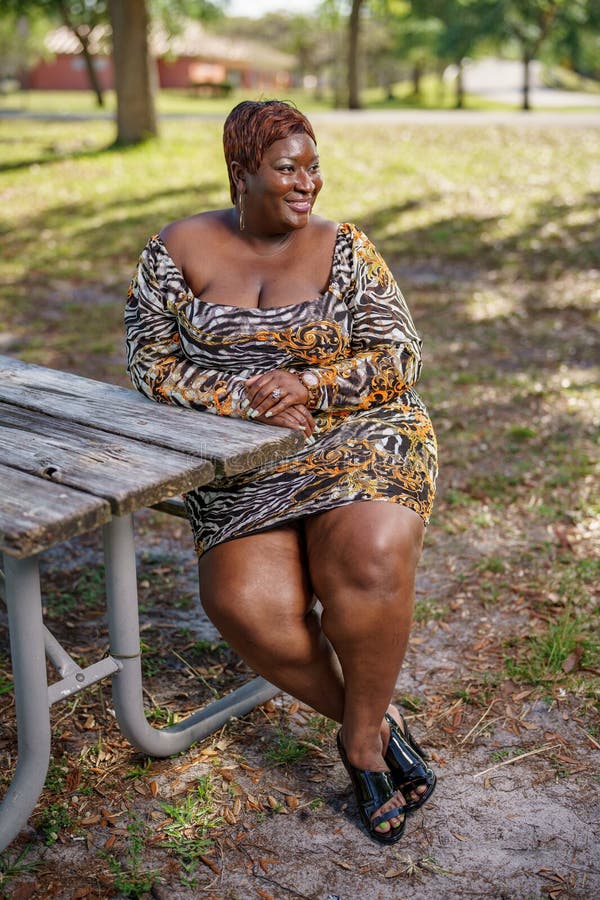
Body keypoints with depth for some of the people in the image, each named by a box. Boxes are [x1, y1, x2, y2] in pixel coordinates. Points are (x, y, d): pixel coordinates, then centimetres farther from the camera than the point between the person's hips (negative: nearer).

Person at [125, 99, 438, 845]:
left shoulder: (344, 249, 5)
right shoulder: (180, 249, 6)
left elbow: (400, 356, 0)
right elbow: (152, 362, 2)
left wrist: (310, 384, -16)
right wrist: (243, 400, -13)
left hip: (358, 435, 0)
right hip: (242, 460, 1)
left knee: (370, 558, -32)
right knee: (250, 610, -26)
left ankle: (362, 737, -6)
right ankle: (374, 724, -1)